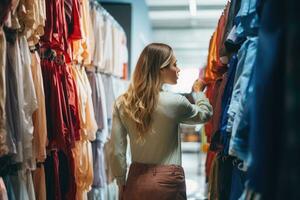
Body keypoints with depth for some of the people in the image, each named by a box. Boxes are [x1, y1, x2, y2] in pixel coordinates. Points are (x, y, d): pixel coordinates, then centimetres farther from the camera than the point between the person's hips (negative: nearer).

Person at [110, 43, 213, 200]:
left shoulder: (122, 103, -4)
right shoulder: (175, 102, -13)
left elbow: (117, 152, -3)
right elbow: (205, 113, 7)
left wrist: (122, 184, 8)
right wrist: (198, 91, 25)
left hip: (136, 181, 3)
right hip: (167, 181, -3)